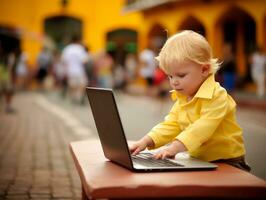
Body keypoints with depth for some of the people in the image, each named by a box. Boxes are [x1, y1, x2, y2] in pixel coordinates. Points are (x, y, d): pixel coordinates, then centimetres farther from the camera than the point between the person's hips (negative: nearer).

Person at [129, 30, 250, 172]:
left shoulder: (217, 96, -18)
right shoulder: (182, 97, 11)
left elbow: (202, 129, -29)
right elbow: (171, 125, 9)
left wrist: (174, 147, -39)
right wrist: (145, 141, -7)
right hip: (198, 159, 7)